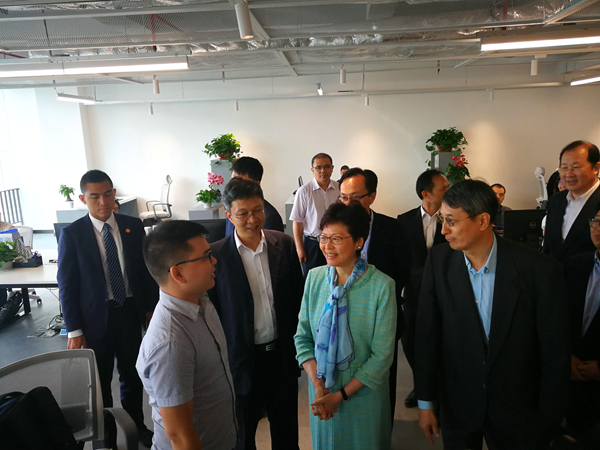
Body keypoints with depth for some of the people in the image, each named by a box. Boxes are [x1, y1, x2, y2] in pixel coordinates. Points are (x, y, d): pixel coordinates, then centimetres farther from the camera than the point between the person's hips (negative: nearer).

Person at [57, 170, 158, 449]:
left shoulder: (133, 226, -4)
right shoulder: (72, 234, -10)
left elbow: (146, 269, 4)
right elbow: (67, 285, -8)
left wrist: (151, 307, 5)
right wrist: (74, 330, -8)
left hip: (131, 312, 2)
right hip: (96, 317, -2)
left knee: (132, 374, 19)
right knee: (100, 381, 15)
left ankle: (136, 426, 41)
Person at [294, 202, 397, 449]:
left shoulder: (382, 286, -20)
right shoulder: (315, 278, -8)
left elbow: (382, 355, -17)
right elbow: (303, 336, -3)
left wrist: (341, 395, -15)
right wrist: (318, 387, -13)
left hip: (363, 391, -3)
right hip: (321, 388, 3)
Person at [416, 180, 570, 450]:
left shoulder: (540, 270, -19)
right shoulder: (439, 262, -13)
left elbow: (555, 354, -10)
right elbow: (428, 335, -7)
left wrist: (548, 421, -5)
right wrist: (425, 402, -2)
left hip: (518, 411, -1)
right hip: (457, 405, 2)